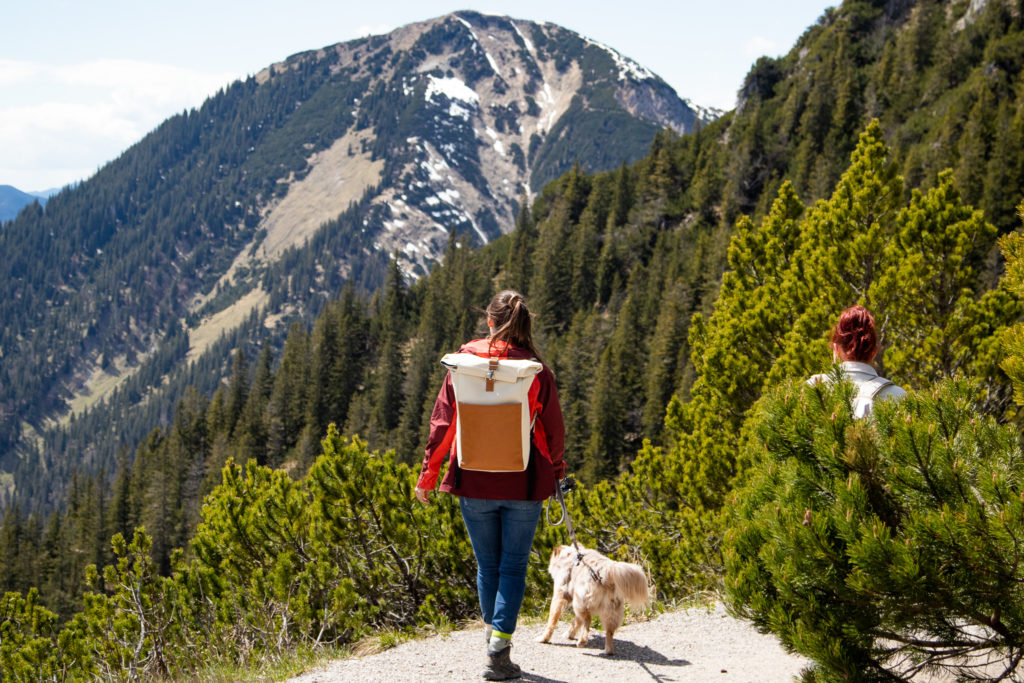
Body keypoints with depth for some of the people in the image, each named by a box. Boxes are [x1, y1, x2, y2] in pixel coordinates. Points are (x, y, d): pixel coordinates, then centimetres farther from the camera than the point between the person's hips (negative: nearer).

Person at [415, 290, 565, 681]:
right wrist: (555, 471, 17)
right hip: (523, 486, -1)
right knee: (513, 566, 5)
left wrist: (428, 473, 6)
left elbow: (442, 421, -1)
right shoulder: (536, 369, -5)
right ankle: (499, 650, -5)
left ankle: (492, 634, 25)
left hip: (474, 483, 1)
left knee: (487, 565, 16)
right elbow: (554, 429, 0)